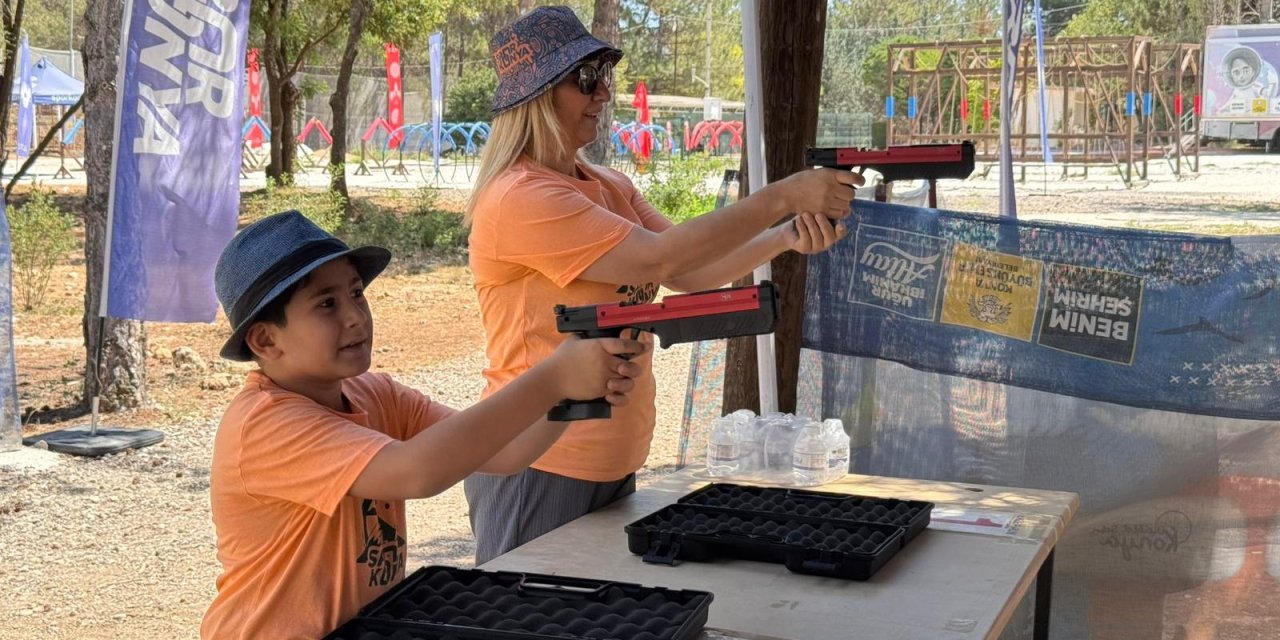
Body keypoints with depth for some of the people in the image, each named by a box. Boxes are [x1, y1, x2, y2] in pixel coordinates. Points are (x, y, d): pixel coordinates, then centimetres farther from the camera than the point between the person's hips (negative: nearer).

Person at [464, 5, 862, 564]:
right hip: (540, 470, -8)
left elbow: (688, 273, 2)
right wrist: (783, 196, -21)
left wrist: (786, 238, -13)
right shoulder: (519, 198, -18)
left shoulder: (611, 188, 10)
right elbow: (659, 256, -23)